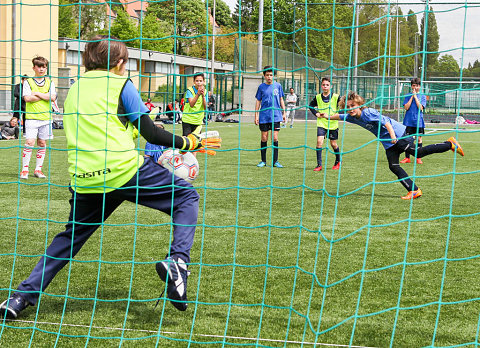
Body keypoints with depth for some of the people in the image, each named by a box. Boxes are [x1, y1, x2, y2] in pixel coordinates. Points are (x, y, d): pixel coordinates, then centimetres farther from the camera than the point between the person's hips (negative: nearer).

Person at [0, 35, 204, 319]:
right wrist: (186, 143, 13)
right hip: (125, 169, -5)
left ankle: (24, 295, 14)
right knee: (186, 197, 9)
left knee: (70, 236, 23)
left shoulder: (74, 88, 21)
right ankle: (177, 260, -15)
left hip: (85, 178, 5)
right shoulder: (120, 83, 4)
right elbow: (150, 133, 0)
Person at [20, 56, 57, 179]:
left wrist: (37, 93, -8)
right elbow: (27, 98, -10)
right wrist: (45, 96, -6)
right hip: (31, 117, -3)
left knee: (42, 144, 6)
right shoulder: (28, 82, 4)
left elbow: (53, 97, -5)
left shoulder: (50, 82, 10)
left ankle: (38, 169, 14)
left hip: (46, 117, 3)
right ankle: (24, 170, -3)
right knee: (30, 143, -10)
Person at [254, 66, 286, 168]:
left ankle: (275, 161, 4)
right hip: (264, 117, 0)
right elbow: (258, 102, 9)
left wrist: (284, 113, 9)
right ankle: (263, 161, 12)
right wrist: (256, 116, 4)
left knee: (275, 138, -4)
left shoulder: (278, 86, 5)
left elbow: (281, 100, 13)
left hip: (276, 116, 0)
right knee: (264, 138, 3)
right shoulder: (261, 87, 5)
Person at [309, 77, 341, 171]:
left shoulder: (335, 97, -6)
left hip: (333, 124, -1)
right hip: (321, 123, 1)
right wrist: (316, 113, 3)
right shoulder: (318, 97, 1)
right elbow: (311, 106, 17)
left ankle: (338, 162, 33)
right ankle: (319, 164, -11)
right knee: (319, 141, -14)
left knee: (333, 144, 8)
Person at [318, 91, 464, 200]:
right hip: (388, 143, 8)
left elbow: (385, 121, -25)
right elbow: (341, 116, 25)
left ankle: (450, 143, -5)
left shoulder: (368, 113, -20)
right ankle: (414, 190, -5)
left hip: (399, 134, -8)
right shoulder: (352, 117, 6)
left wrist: (393, 136, -33)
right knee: (394, 167, -5)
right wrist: (328, 116, 19)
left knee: (417, 152, -17)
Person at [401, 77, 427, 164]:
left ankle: (418, 158, 8)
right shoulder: (408, 96, 7)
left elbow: (420, 107, -9)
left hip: (418, 121, -1)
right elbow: (406, 107, -5)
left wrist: (415, 96, -8)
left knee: (419, 138, 0)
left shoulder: (422, 96, 5)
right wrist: (412, 96, -6)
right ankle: (407, 158, 7)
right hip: (408, 121, 1)